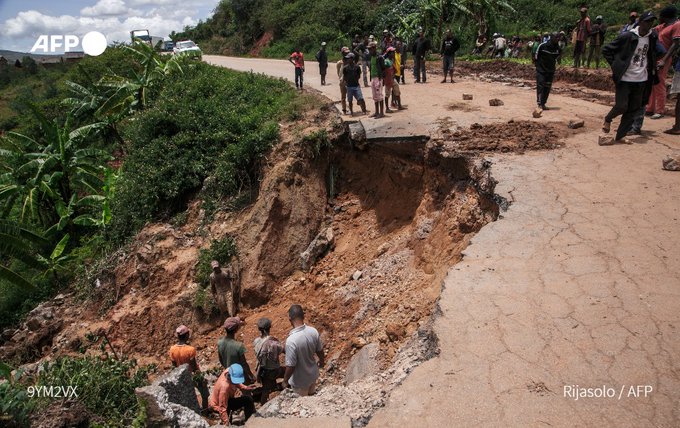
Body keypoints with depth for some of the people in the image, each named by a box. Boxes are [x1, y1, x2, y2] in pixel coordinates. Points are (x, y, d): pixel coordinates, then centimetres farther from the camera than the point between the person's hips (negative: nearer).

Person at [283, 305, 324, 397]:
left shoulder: (291, 340, -36)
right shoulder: (313, 331, -18)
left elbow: (290, 366, -27)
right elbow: (320, 350, -1)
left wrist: (285, 380, -9)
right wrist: (321, 361, 21)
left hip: (300, 381, -5)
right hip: (313, 374, 5)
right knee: (312, 396, 31)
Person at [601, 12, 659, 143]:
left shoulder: (652, 37, 4)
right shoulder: (627, 36, -11)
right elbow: (606, 50, -7)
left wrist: (652, 70, 12)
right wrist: (616, 66, -7)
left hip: (641, 79, 5)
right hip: (625, 78, -5)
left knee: (633, 109, 4)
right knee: (621, 106, -10)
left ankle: (620, 136, 13)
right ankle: (608, 119, 23)